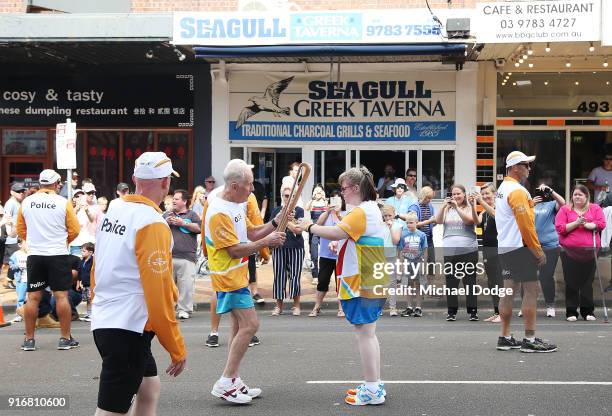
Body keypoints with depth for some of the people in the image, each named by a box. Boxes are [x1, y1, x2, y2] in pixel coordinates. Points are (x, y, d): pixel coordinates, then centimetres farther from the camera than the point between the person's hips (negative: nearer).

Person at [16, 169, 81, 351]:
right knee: (61, 296, 2)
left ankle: (29, 339, 11)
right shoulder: (63, 203, -7)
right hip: (58, 255, -3)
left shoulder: (26, 202, 1)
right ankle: (65, 338, 5)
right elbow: (74, 230, -4)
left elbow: (20, 229, 9)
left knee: (33, 297, 6)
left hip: (34, 255, 3)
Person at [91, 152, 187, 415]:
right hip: (128, 329, -8)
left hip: (104, 321, 9)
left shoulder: (114, 209, 6)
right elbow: (159, 293, -19)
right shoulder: (153, 224, -17)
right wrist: (177, 350, -13)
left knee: (149, 388, 20)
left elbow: (98, 270, 12)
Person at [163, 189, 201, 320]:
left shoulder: (191, 215, 11)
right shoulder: (167, 215, 20)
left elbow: (199, 228, -4)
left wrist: (183, 223, -8)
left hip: (186, 257, -3)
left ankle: (184, 310, 0)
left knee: (186, 285, -7)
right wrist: (166, 223, -2)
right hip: (168, 256, 3)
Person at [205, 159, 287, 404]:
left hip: (237, 276, 10)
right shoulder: (219, 212, -22)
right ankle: (225, 384, -8)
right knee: (250, 325, -13)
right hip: (228, 278, -10)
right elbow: (234, 250, -23)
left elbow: (251, 232, 14)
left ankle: (234, 382, 20)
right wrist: (267, 242, -19)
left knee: (240, 326, 13)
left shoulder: (236, 205, 9)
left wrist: (275, 222, 1)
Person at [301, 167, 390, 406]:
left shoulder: (361, 212, -17)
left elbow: (337, 233, -29)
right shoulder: (371, 209, 18)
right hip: (370, 282, 11)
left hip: (364, 285, -11)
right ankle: (374, 385, 22)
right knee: (367, 333, 15)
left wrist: (310, 227, -17)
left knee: (364, 334, -5)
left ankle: (372, 390, -1)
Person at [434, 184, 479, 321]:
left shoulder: (469, 207, 5)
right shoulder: (447, 209, 13)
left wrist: (457, 207, -17)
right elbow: (438, 221, 0)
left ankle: (472, 311, 6)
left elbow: (469, 220, -12)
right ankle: (452, 311, 9)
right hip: (449, 251, 3)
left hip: (468, 250, -3)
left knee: (469, 281, 0)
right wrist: (444, 206, -12)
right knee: (451, 281, 3)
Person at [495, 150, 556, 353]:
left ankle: (505, 338, 12)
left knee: (509, 291, 10)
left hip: (505, 247, 10)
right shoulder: (517, 190, -14)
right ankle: (530, 340, -6)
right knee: (531, 291, -6)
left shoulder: (502, 188, 17)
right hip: (520, 247, -10)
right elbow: (526, 224, -18)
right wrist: (538, 250, -13)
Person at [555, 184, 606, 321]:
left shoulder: (595, 208, 11)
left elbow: (601, 224, -2)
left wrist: (586, 224, -13)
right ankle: (571, 312, 8)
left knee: (588, 282, 4)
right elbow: (560, 228, -2)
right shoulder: (565, 209, 8)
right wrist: (576, 223, -12)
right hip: (569, 252, -1)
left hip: (589, 251, 1)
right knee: (571, 283, 1)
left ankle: (588, 311, 13)